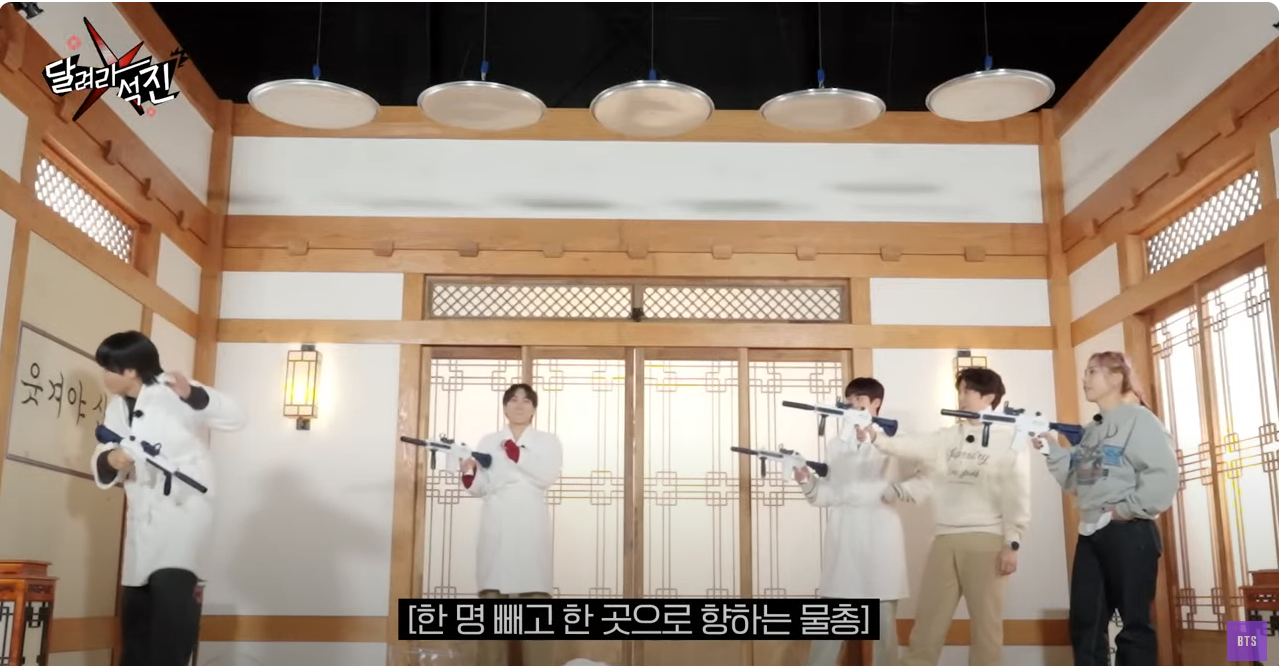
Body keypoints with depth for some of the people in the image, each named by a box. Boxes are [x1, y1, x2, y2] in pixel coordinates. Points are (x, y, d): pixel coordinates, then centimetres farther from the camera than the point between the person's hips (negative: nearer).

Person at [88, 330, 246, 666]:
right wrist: (110, 461, -14)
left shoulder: (172, 390, -9)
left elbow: (235, 417, -16)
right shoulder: (116, 408, 11)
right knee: (135, 603, 12)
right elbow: (101, 469, 10)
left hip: (185, 502, -7)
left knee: (171, 585, -26)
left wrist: (194, 395, -33)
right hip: (143, 513, 7)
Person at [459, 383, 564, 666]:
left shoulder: (548, 441, 12)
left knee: (533, 592, -8)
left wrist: (515, 453, -11)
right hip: (497, 524, 1)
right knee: (492, 592, -5)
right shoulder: (487, 442, 16)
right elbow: (479, 488, 10)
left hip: (530, 525, -1)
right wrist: (468, 473, -10)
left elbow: (547, 476, -5)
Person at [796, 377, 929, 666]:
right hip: (843, 538, 3)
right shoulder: (837, 445, 12)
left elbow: (924, 482, -6)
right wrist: (807, 480, -7)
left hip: (881, 538, -3)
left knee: (884, 619, 5)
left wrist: (899, 490, -22)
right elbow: (829, 494, 10)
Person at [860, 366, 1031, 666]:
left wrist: (1012, 544, -10)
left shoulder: (1011, 440, 0)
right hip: (945, 539, 5)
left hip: (986, 541, -4)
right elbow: (912, 446, -2)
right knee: (927, 619, 7)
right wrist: (875, 437, -19)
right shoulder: (947, 437, 12)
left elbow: (1018, 496, -4)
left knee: (985, 621, 3)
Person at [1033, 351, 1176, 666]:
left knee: (1134, 623, 1)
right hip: (1091, 534, 8)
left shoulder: (1138, 418, -7)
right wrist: (1050, 451, 1)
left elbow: (1163, 474, -18)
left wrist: (1126, 510, -18)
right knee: (1084, 621, 9)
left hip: (1128, 534, -8)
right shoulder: (1091, 430, 18)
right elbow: (1076, 478, 14)